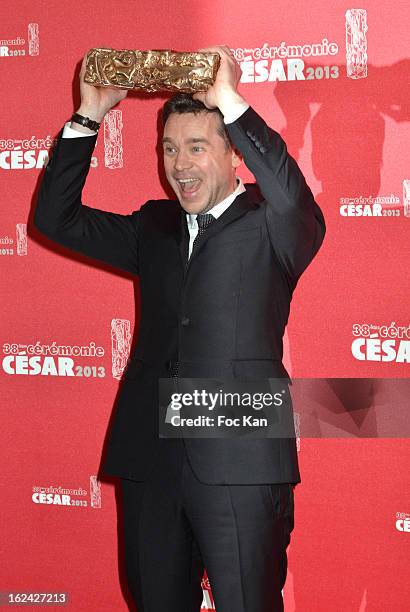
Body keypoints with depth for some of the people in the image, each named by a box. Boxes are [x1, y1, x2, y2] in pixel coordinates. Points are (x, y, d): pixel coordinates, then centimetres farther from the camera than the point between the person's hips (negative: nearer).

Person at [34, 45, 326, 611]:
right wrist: (89, 115, 4)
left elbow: (293, 199, -22)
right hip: (151, 459, 5)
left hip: (240, 464, -5)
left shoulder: (267, 227, 1)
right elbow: (55, 218, 14)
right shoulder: (154, 227, 17)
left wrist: (231, 102, -22)